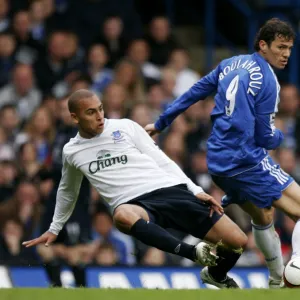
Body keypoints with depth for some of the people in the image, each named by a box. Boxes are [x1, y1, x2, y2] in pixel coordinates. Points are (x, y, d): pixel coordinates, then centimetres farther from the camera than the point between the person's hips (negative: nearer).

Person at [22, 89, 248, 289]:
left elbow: (161, 161, 11)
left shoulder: (125, 127, 10)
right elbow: (67, 192, 34)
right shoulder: (71, 152, 15)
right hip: (135, 205, -1)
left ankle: (217, 275, 24)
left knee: (237, 241, -12)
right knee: (123, 216, -43)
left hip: (170, 190, 1)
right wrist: (54, 229, 40)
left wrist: (196, 190, 2)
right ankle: (194, 253, -42)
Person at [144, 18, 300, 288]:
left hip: (219, 162, 9)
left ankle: (277, 281, 31)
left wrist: (161, 124, 28)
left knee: (263, 219, 25)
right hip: (248, 162, -9)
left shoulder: (230, 64, 11)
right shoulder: (267, 81, -12)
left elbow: (194, 93, 18)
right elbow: (266, 138, -8)